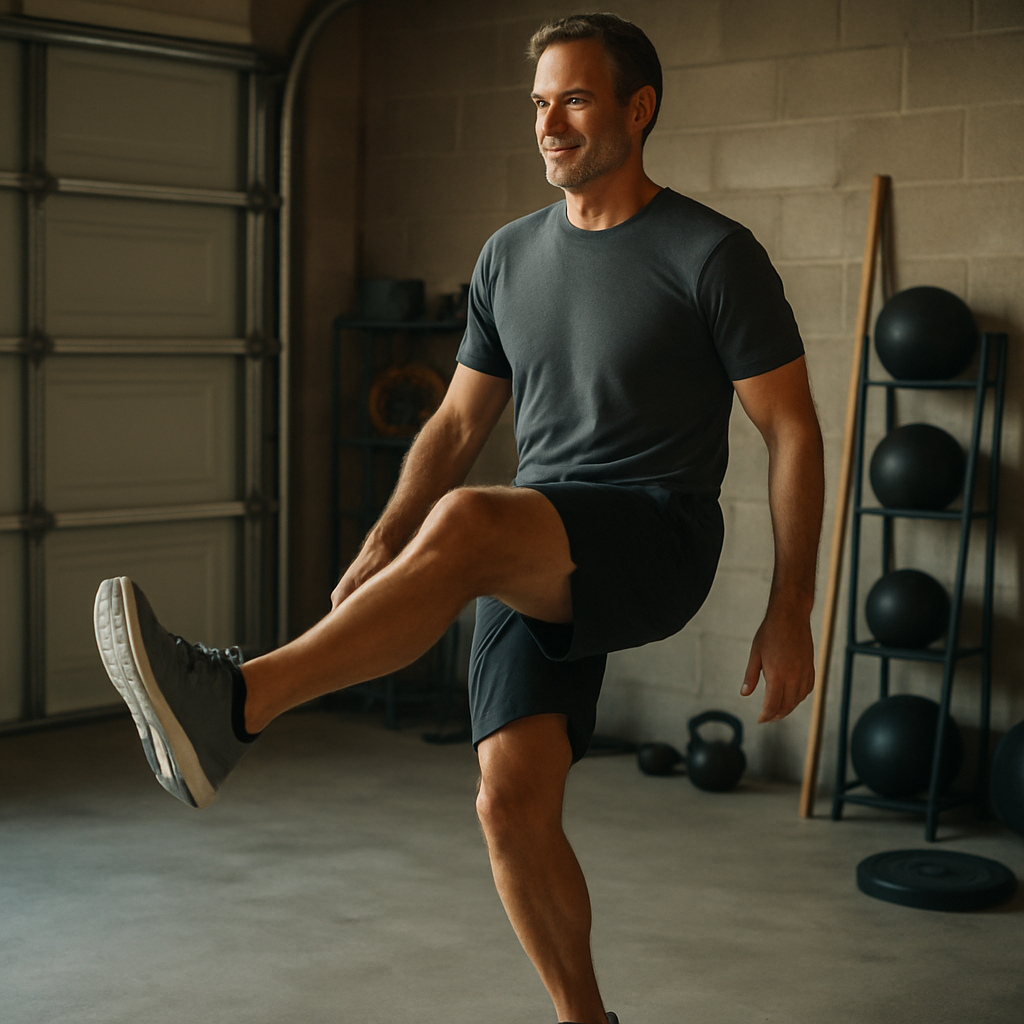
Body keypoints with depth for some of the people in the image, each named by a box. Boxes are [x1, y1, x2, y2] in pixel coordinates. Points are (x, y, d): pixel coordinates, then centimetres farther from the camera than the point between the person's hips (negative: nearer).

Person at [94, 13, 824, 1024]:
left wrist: (789, 615, -9)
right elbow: (459, 424, 16)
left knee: (465, 524, -36)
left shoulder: (711, 255, -7)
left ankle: (230, 705, -43)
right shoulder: (511, 256, 12)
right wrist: (378, 554, 3)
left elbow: (791, 432, -5)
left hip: (656, 541, -6)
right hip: (535, 558, 6)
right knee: (512, 805, -5)